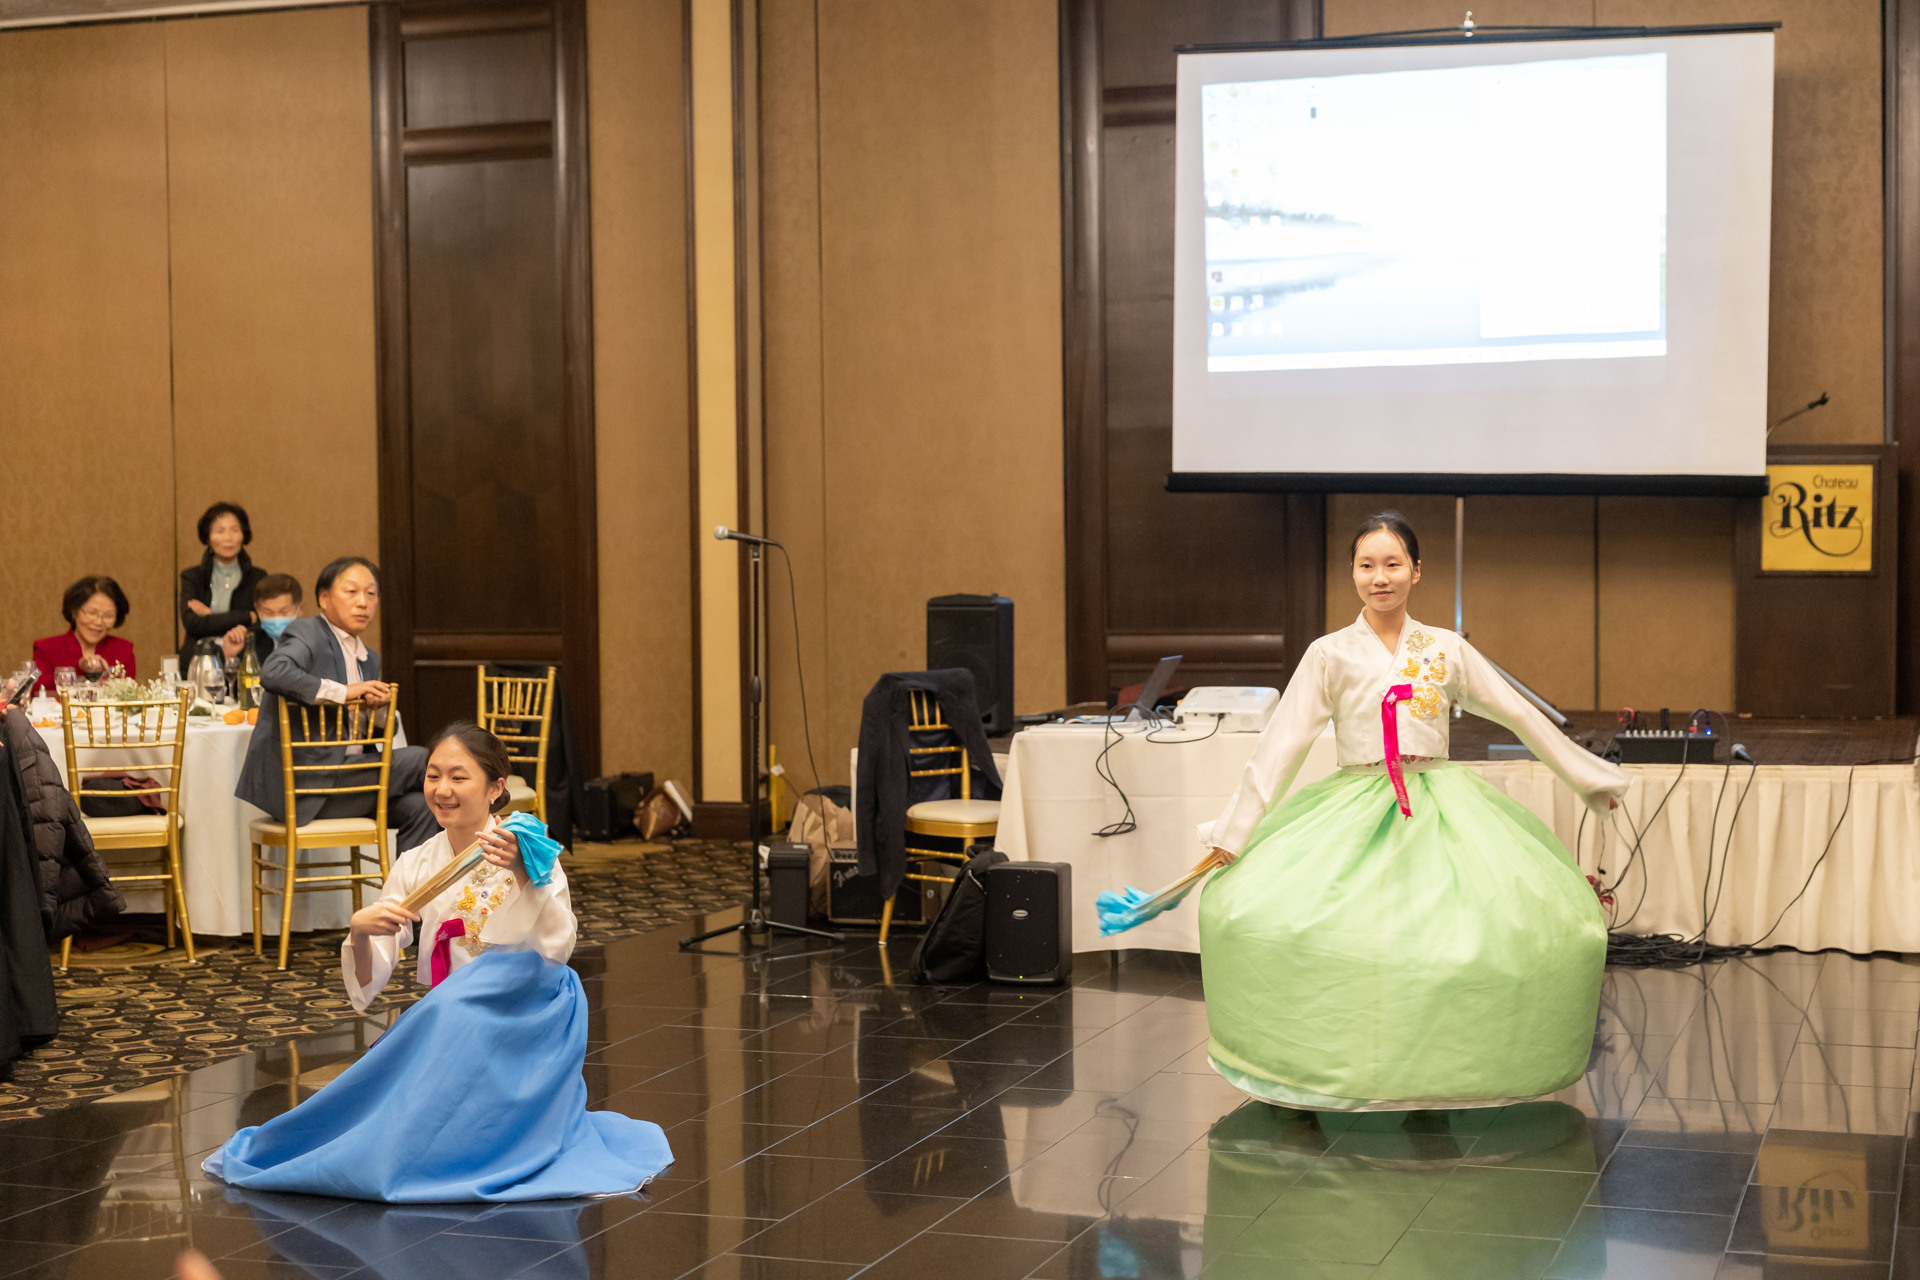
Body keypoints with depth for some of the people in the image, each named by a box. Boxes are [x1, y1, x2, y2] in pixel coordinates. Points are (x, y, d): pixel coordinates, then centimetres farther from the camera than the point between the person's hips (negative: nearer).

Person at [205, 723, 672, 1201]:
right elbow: (367, 983, 2)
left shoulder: (528, 855, -4)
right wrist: (360, 931, -20)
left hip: (526, 1022, -4)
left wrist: (523, 875, -32)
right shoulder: (415, 866, 6)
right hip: (445, 1020, 4)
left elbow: (556, 950, -19)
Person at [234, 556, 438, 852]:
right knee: (417, 760, -14)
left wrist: (379, 706, 0)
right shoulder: (307, 633, -4)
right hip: (298, 785, -8)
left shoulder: (369, 659, 20)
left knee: (417, 808, -18)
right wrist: (343, 692, -21)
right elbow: (273, 673, -27)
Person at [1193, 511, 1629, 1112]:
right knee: (1260, 911, -22)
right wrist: (1231, 833, -3)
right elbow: (1281, 744, 1)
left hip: (1439, 808, 2)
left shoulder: (1447, 650, 8)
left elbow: (1521, 716, 15)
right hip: (1354, 814, -1)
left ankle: (1436, 1077, -5)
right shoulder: (1330, 655, 3)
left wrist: (1590, 777, 19)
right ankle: (1308, 1075, -5)